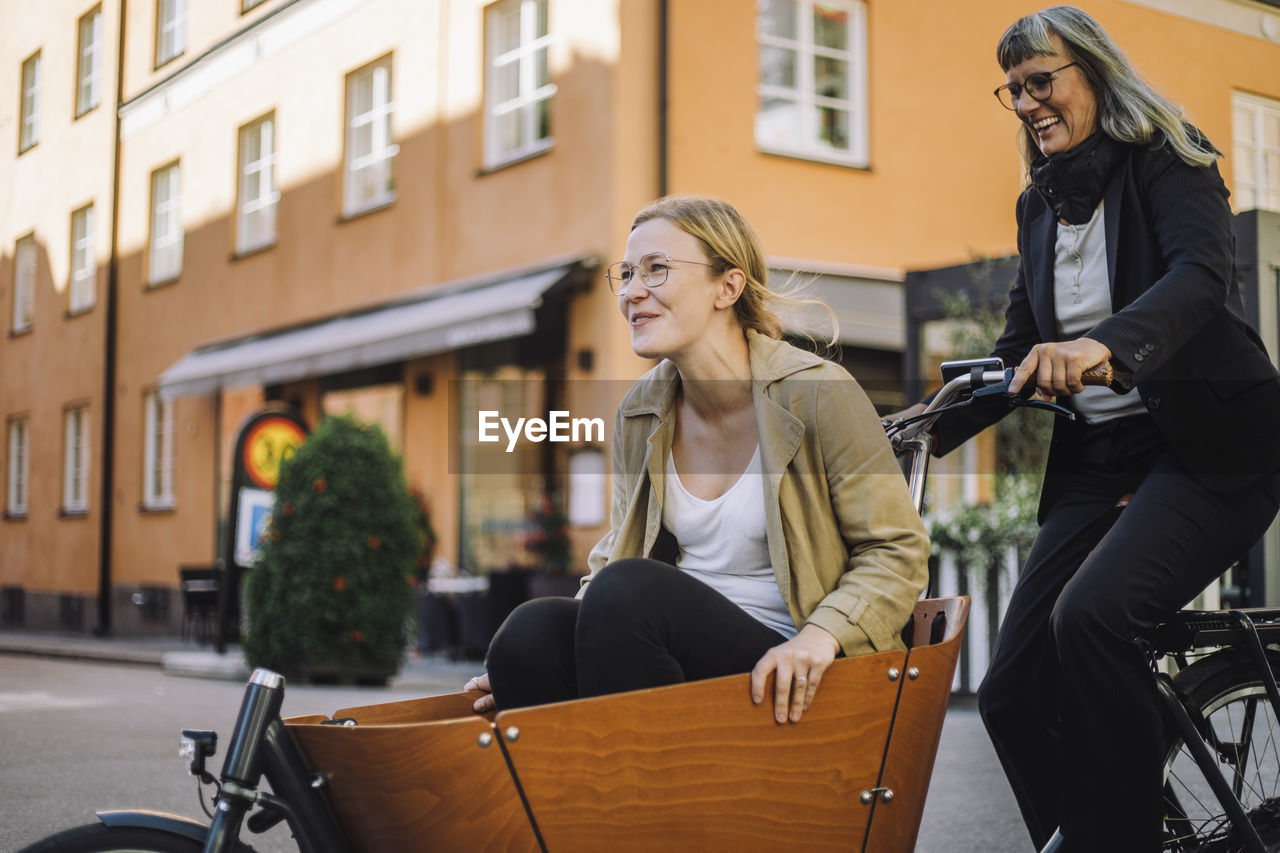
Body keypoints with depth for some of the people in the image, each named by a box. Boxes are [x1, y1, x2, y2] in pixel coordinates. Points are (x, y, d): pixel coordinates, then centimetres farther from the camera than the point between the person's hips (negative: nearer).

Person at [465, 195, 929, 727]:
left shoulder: (817, 393, -8)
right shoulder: (638, 414, 9)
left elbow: (898, 551, -4)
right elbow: (614, 559, 15)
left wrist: (822, 633, -23)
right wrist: (527, 656, -2)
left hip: (784, 680, -4)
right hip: (680, 654, 5)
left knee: (628, 591, -31)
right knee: (530, 629, -25)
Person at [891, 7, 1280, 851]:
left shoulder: (1167, 163, -4)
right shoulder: (1040, 206, 14)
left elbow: (1202, 273, -25)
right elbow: (1021, 354, 15)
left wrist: (1105, 343, -44)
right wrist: (921, 427, 1)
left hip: (1208, 444, -6)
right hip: (1097, 462, 7)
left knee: (1089, 615, -31)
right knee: (1011, 693, -6)